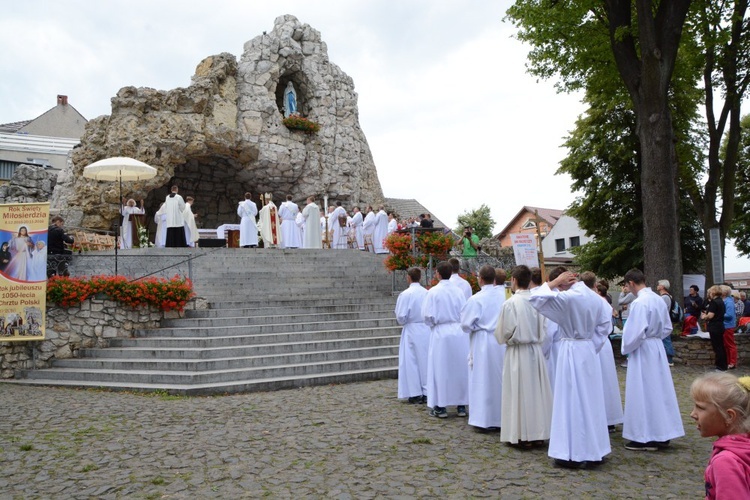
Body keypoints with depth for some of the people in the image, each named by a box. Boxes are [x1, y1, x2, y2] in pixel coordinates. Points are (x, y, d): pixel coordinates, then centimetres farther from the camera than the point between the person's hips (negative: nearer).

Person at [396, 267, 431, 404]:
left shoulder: (405, 294, -13)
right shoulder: (427, 293, -3)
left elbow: (401, 316, -12)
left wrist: (403, 322, 9)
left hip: (411, 331, -3)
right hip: (427, 330, 4)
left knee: (412, 362, 7)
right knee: (426, 361, 12)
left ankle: (416, 394, 11)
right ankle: (427, 392, 18)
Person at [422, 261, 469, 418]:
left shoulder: (433, 291, -10)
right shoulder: (458, 291, 0)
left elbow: (428, 316, -11)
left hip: (441, 333, -3)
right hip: (459, 332, 3)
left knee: (440, 368, 5)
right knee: (460, 367, 11)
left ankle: (440, 407, 10)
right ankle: (461, 405, 18)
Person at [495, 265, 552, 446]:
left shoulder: (510, 303, -16)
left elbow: (504, 332, -12)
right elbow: (543, 330, 4)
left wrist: (507, 339, 9)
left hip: (517, 353, -5)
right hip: (536, 350, 5)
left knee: (520, 393, 4)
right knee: (537, 391, 13)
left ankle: (523, 436, 11)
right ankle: (539, 434, 21)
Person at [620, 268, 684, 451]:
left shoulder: (639, 302, -21)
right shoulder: (658, 299, 5)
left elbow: (635, 333, -22)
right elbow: (667, 327, 14)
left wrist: (626, 348, -6)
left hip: (642, 351, -8)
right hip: (657, 348, 8)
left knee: (643, 394, 1)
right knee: (659, 391, 14)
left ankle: (645, 439, 9)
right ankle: (662, 435, 24)